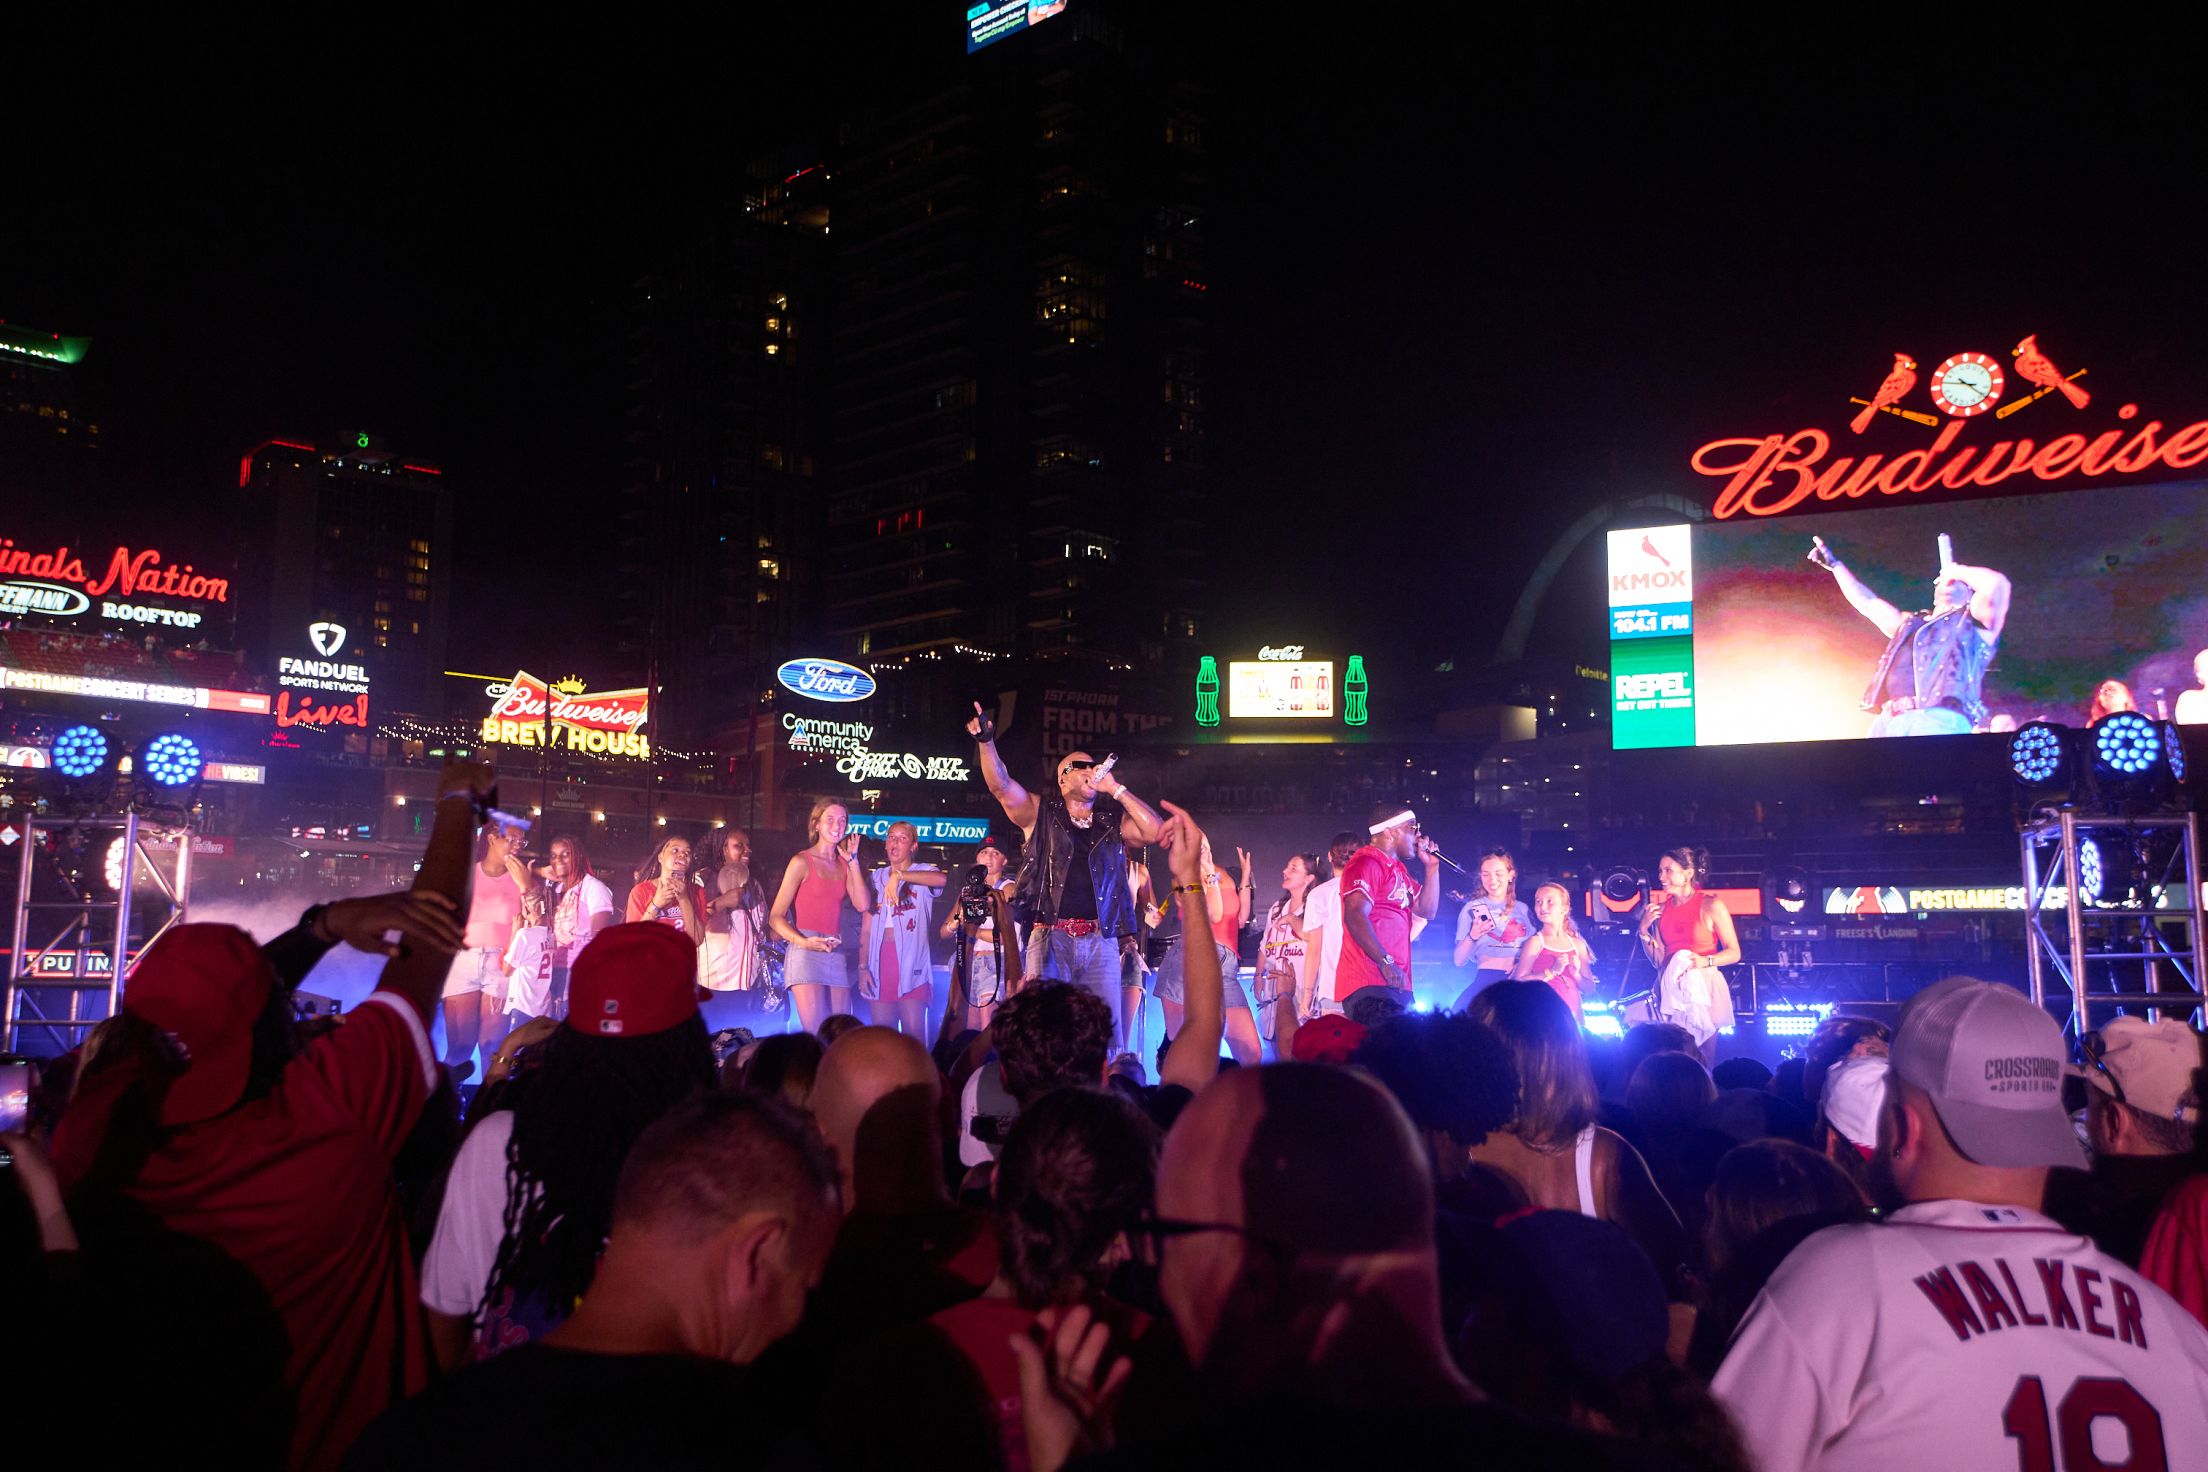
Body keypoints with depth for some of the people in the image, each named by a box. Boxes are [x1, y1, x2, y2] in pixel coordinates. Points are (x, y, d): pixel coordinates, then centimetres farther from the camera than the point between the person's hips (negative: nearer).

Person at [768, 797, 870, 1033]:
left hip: (836, 954, 5)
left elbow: (861, 905, -1)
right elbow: (775, 917, -4)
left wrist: (853, 860, 2)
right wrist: (804, 942, -21)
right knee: (815, 1037, -15)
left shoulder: (844, 864, 15)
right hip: (807, 953, -5)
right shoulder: (802, 862, 0)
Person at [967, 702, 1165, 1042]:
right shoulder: (1040, 813, 10)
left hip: (1101, 941, 2)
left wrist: (1115, 789, 1)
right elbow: (1000, 786, -4)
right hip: (1051, 937, -2)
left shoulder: (1113, 822, 15)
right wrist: (986, 742, -20)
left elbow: (1155, 832, 0)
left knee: (1106, 1029, -2)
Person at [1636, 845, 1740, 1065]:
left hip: (1703, 988, -4)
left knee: (1704, 1064, -2)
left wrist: (1704, 961, -20)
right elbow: (1658, 960, 10)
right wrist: (1644, 930, -2)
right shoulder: (1661, 908, 8)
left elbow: (1734, 953, -5)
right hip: (1670, 991, 4)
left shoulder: (1710, 905, -4)